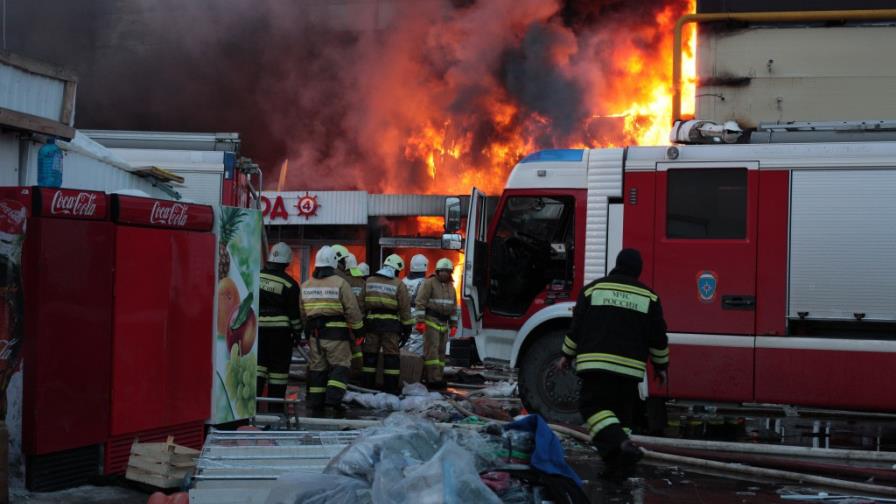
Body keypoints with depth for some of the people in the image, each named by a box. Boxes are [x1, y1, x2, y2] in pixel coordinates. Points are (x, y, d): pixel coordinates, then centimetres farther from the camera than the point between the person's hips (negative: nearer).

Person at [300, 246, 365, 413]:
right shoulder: (340, 283, -10)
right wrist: (358, 329, 2)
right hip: (336, 332, -5)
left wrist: (307, 329, 25)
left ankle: (316, 401, 13)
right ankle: (333, 397, -13)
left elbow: (302, 312, 14)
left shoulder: (306, 286, 7)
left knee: (317, 366, 12)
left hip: (315, 332, 5)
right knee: (340, 365, 1)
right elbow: (352, 309, -9)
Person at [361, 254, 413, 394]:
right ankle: (391, 386, 1)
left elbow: (362, 303, 8)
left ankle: (367, 384, 12)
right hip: (390, 323, -3)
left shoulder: (369, 281, 8)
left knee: (370, 354, 10)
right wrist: (407, 327, 3)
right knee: (391, 355, 1)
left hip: (372, 322, 3)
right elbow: (405, 308, -3)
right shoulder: (399, 285, -3)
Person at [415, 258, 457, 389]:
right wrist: (420, 321, -18)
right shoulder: (429, 283, -8)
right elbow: (420, 302, -12)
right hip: (431, 320, -7)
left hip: (443, 323, 7)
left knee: (440, 351, 6)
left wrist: (453, 325, 15)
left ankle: (437, 377, 10)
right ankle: (433, 378, -15)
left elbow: (453, 307, 19)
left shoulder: (450, 286, 14)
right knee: (432, 350, -11)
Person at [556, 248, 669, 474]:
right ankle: (616, 462, 11)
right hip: (631, 368, 2)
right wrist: (661, 366, 22)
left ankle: (619, 443, -25)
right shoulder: (648, 296, 8)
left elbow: (576, 326, 8)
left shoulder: (593, 288, 6)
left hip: (596, 363, -2)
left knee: (593, 405, -2)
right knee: (622, 412, 12)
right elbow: (658, 337, 10)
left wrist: (567, 355, 19)